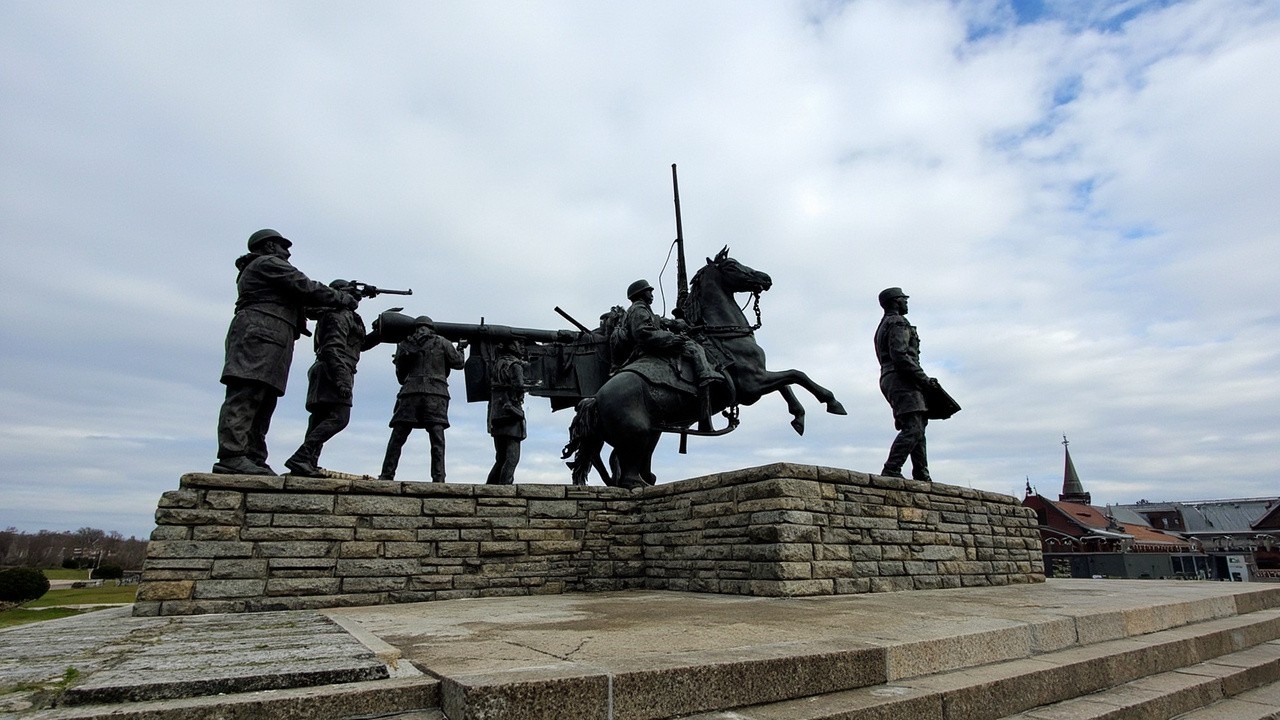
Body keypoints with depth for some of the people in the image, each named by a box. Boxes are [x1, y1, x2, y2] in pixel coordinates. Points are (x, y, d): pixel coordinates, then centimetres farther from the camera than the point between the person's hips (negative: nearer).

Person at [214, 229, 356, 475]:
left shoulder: (252, 271, 36)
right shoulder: (269, 263, 5)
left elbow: (300, 299, 29)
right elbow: (307, 289, -5)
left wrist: (339, 295, 24)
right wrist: (343, 299, 5)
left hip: (267, 340, 10)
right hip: (258, 334, -10)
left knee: (263, 403, 4)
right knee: (245, 395, -18)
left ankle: (254, 460, 0)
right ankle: (232, 456, -25)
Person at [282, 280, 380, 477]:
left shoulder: (346, 316, 26)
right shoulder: (340, 316, -5)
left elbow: (362, 344, 37)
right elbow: (333, 348, -17)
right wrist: (341, 379, -26)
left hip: (327, 374, 11)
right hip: (334, 372, -11)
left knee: (319, 421, 5)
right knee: (339, 417, -19)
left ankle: (307, 465, 3)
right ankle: (301, 458, -27)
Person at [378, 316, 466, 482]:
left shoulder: (404, 345, 17)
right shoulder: (441, 342, 10)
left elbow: (401, 377, 21)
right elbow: (458, 363, 13)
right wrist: (460, 348, 31)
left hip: (410, 393, 2)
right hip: (435, 393, -2)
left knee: (397, 439, 6)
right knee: (437, 440, -5)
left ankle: (386, 475, 3)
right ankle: (438, 479, -13)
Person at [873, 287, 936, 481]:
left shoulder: (883, 326, 28)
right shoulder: (898, 323, -5)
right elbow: (900, 356, -19)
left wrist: (921, 379, 19)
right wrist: (924, 379, -15)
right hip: (902, 380, -11)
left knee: (918, 429, 9)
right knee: (912, 428, -18)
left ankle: (922, 476, 6)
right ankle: (891, 470, -26)